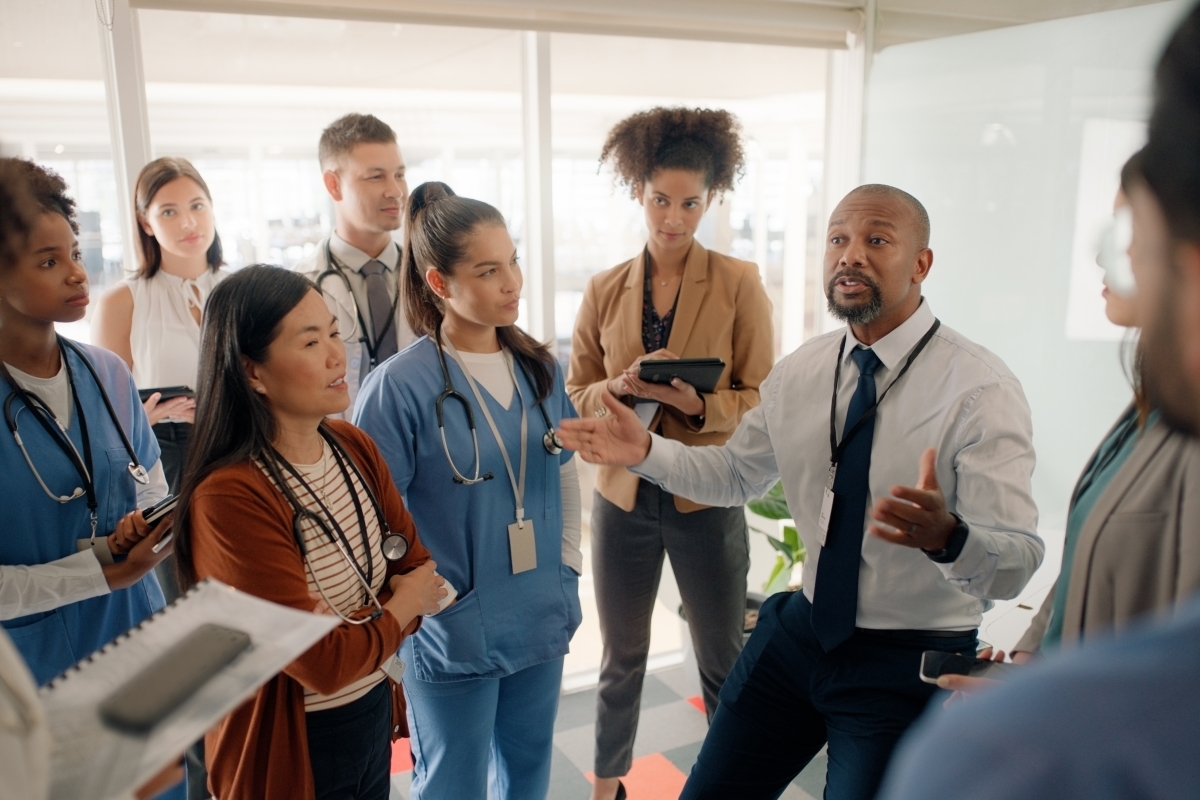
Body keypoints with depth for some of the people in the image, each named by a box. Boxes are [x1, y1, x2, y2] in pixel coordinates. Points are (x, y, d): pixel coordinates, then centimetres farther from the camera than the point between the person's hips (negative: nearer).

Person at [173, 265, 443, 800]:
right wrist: (401, 607, -11)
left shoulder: (353, 447, -4)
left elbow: (419, 570, -1)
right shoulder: (230, 498, -27)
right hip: (292, 748, -6)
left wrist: (364, 618, -19)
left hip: (375, 714, 6)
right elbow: (324, 664, -26)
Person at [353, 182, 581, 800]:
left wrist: (569, 565, 7)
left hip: (542, 620, 5)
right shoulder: (400, 385, -18)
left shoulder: (539, 368, 0)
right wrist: (426, 598, -16)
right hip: (451, 633, -5)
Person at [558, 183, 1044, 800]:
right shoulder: (800, 372, 0)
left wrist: (946, 536, -45)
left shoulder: (981, 390, -18)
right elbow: (735, 473, 10)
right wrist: (646, 451, -7)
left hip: (908, 665, -5)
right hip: (800, 631, 5)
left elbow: (1017, 562, -23)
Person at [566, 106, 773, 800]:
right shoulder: (605, 290, 2)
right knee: (622, 657, 18)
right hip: (623, 497, 3)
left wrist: (697, 403, -24)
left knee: (724, 662, 11)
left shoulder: (739, 283, -6)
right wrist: (620, 386, -15)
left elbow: (761, 401, -6)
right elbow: (576, 395, 5)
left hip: (707, 499, -2)